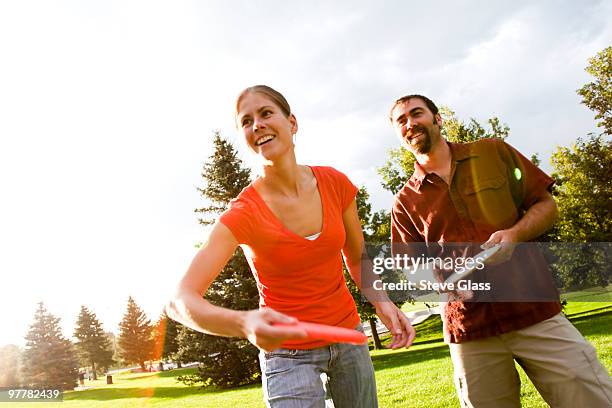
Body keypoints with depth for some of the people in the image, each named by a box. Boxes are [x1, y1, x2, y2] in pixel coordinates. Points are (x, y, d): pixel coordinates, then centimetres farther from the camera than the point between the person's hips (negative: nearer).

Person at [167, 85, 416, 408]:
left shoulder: (334, 183, -9)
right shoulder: (243, 212, -21)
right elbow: (180, 301, -30)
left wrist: (382, 303, -13)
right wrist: (245, 324, -49)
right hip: (288, 351, -4)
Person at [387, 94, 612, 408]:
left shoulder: (494, 153, 6)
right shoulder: (405, 201, 6)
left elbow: (546, 205, 8)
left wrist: (515, 234, -12)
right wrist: (441, 278, -13)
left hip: (537, 313, 0)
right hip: (469, 330, 0)